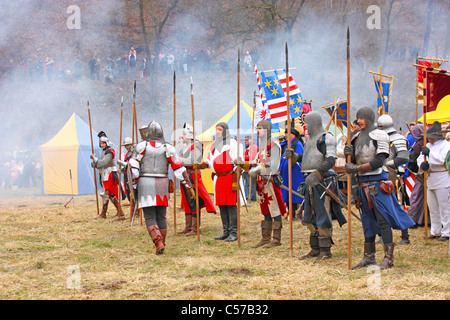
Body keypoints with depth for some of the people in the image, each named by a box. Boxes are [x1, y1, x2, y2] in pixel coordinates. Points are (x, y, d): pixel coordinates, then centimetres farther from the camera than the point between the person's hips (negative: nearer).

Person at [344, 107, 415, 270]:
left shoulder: (379, 136, -7)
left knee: (383, 220, -8)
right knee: (367, 220, 11)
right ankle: (368, 256, 16)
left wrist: (357, 168, -18)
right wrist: (350, 154, -6)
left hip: (377, 181, -7)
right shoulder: (357, 137, 13)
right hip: (362, 183, 7)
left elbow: (379, 161, -16)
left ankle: (388, 257, -7)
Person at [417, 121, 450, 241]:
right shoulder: (428, 145, 16)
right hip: (431, 181, 8)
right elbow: (420, 158, 13)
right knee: (433, 208, 13)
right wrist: (422, 164, -8)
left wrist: (429, 153, -23)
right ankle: (435, 231, 22)